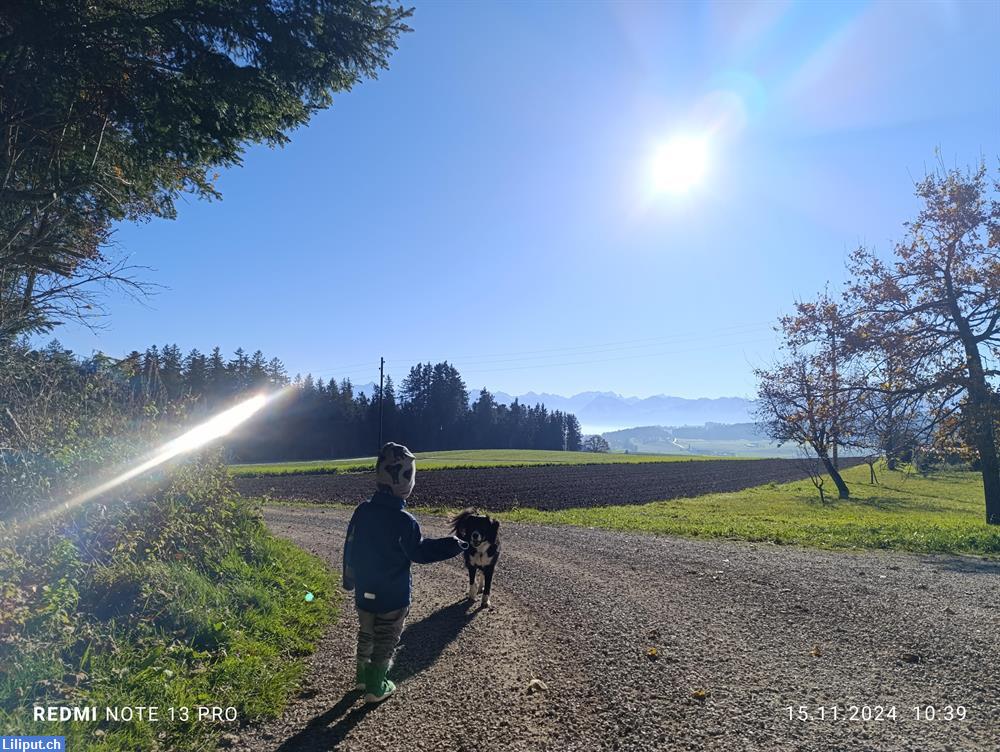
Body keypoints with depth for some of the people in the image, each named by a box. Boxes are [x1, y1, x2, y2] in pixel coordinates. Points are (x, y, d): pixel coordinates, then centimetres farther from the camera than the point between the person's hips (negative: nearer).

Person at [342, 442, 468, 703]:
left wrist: (349, 579, 16)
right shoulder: (404, 521, -27)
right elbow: (419, 552, -13)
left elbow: (350, 548, 1)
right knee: (385, 641, 15)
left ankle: (363, 676, 43)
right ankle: (376, 688, 29)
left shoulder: (362, 510, -10)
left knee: (366, 634, 25)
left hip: (364, 592, 5)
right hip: (393, 596, -5)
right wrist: (452, 546, -2)